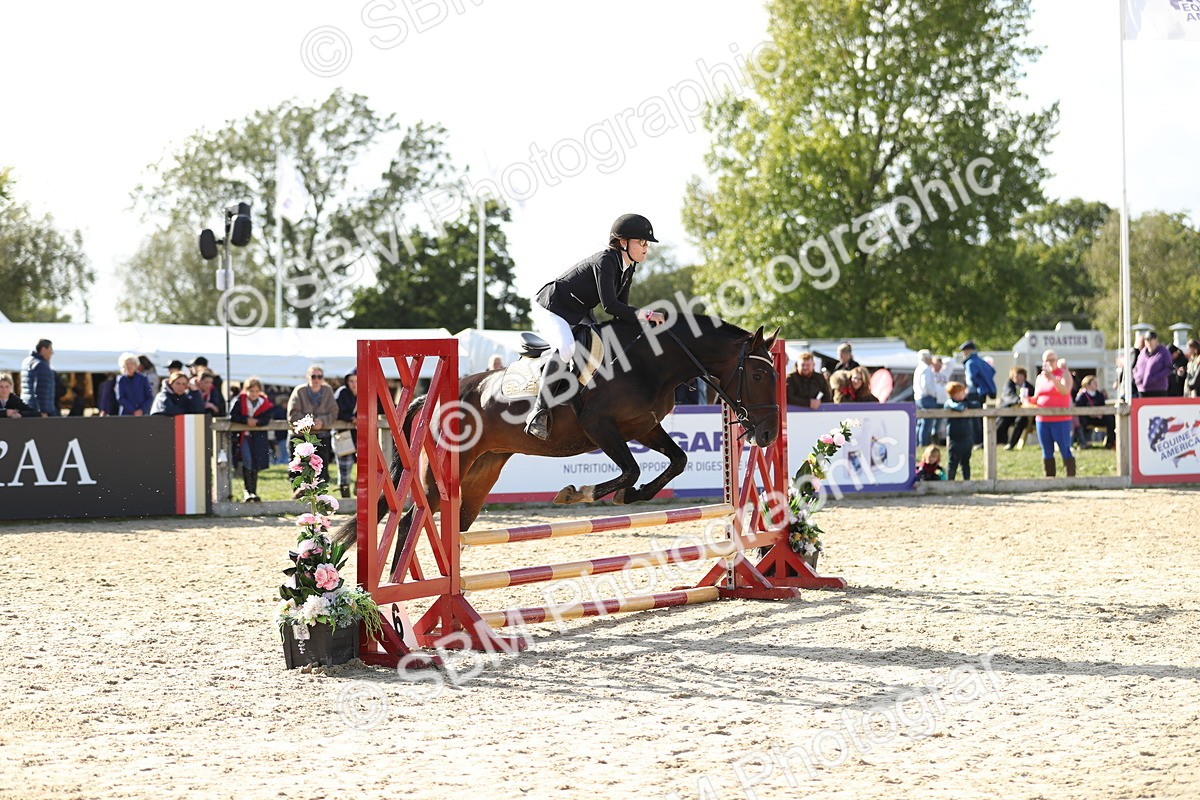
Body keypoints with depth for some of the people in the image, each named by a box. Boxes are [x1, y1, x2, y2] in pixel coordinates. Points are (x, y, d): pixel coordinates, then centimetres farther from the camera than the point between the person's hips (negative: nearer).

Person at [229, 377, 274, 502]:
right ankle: (249, 491, -15)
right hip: (243, 435, -2)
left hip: (258, 437, 2)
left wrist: (257, 421, -24)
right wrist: (246, 420, -19)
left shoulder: (265, 403, 3)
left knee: (256, 465, 3)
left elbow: (266, 419, -6)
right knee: (247, 463, -15)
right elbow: (232, 417, -8)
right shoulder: (239, 401, -2)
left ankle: (253, 492, 13)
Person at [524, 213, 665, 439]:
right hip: (551, 308, -11)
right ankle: (538, 413, -34)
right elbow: (609, 305, -35)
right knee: (566, 347, -33)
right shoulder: (604, 261, -26)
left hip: (579, 314, 11)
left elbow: (621, 310, 7)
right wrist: (646, 314, -39)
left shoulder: (628, 267, 2)